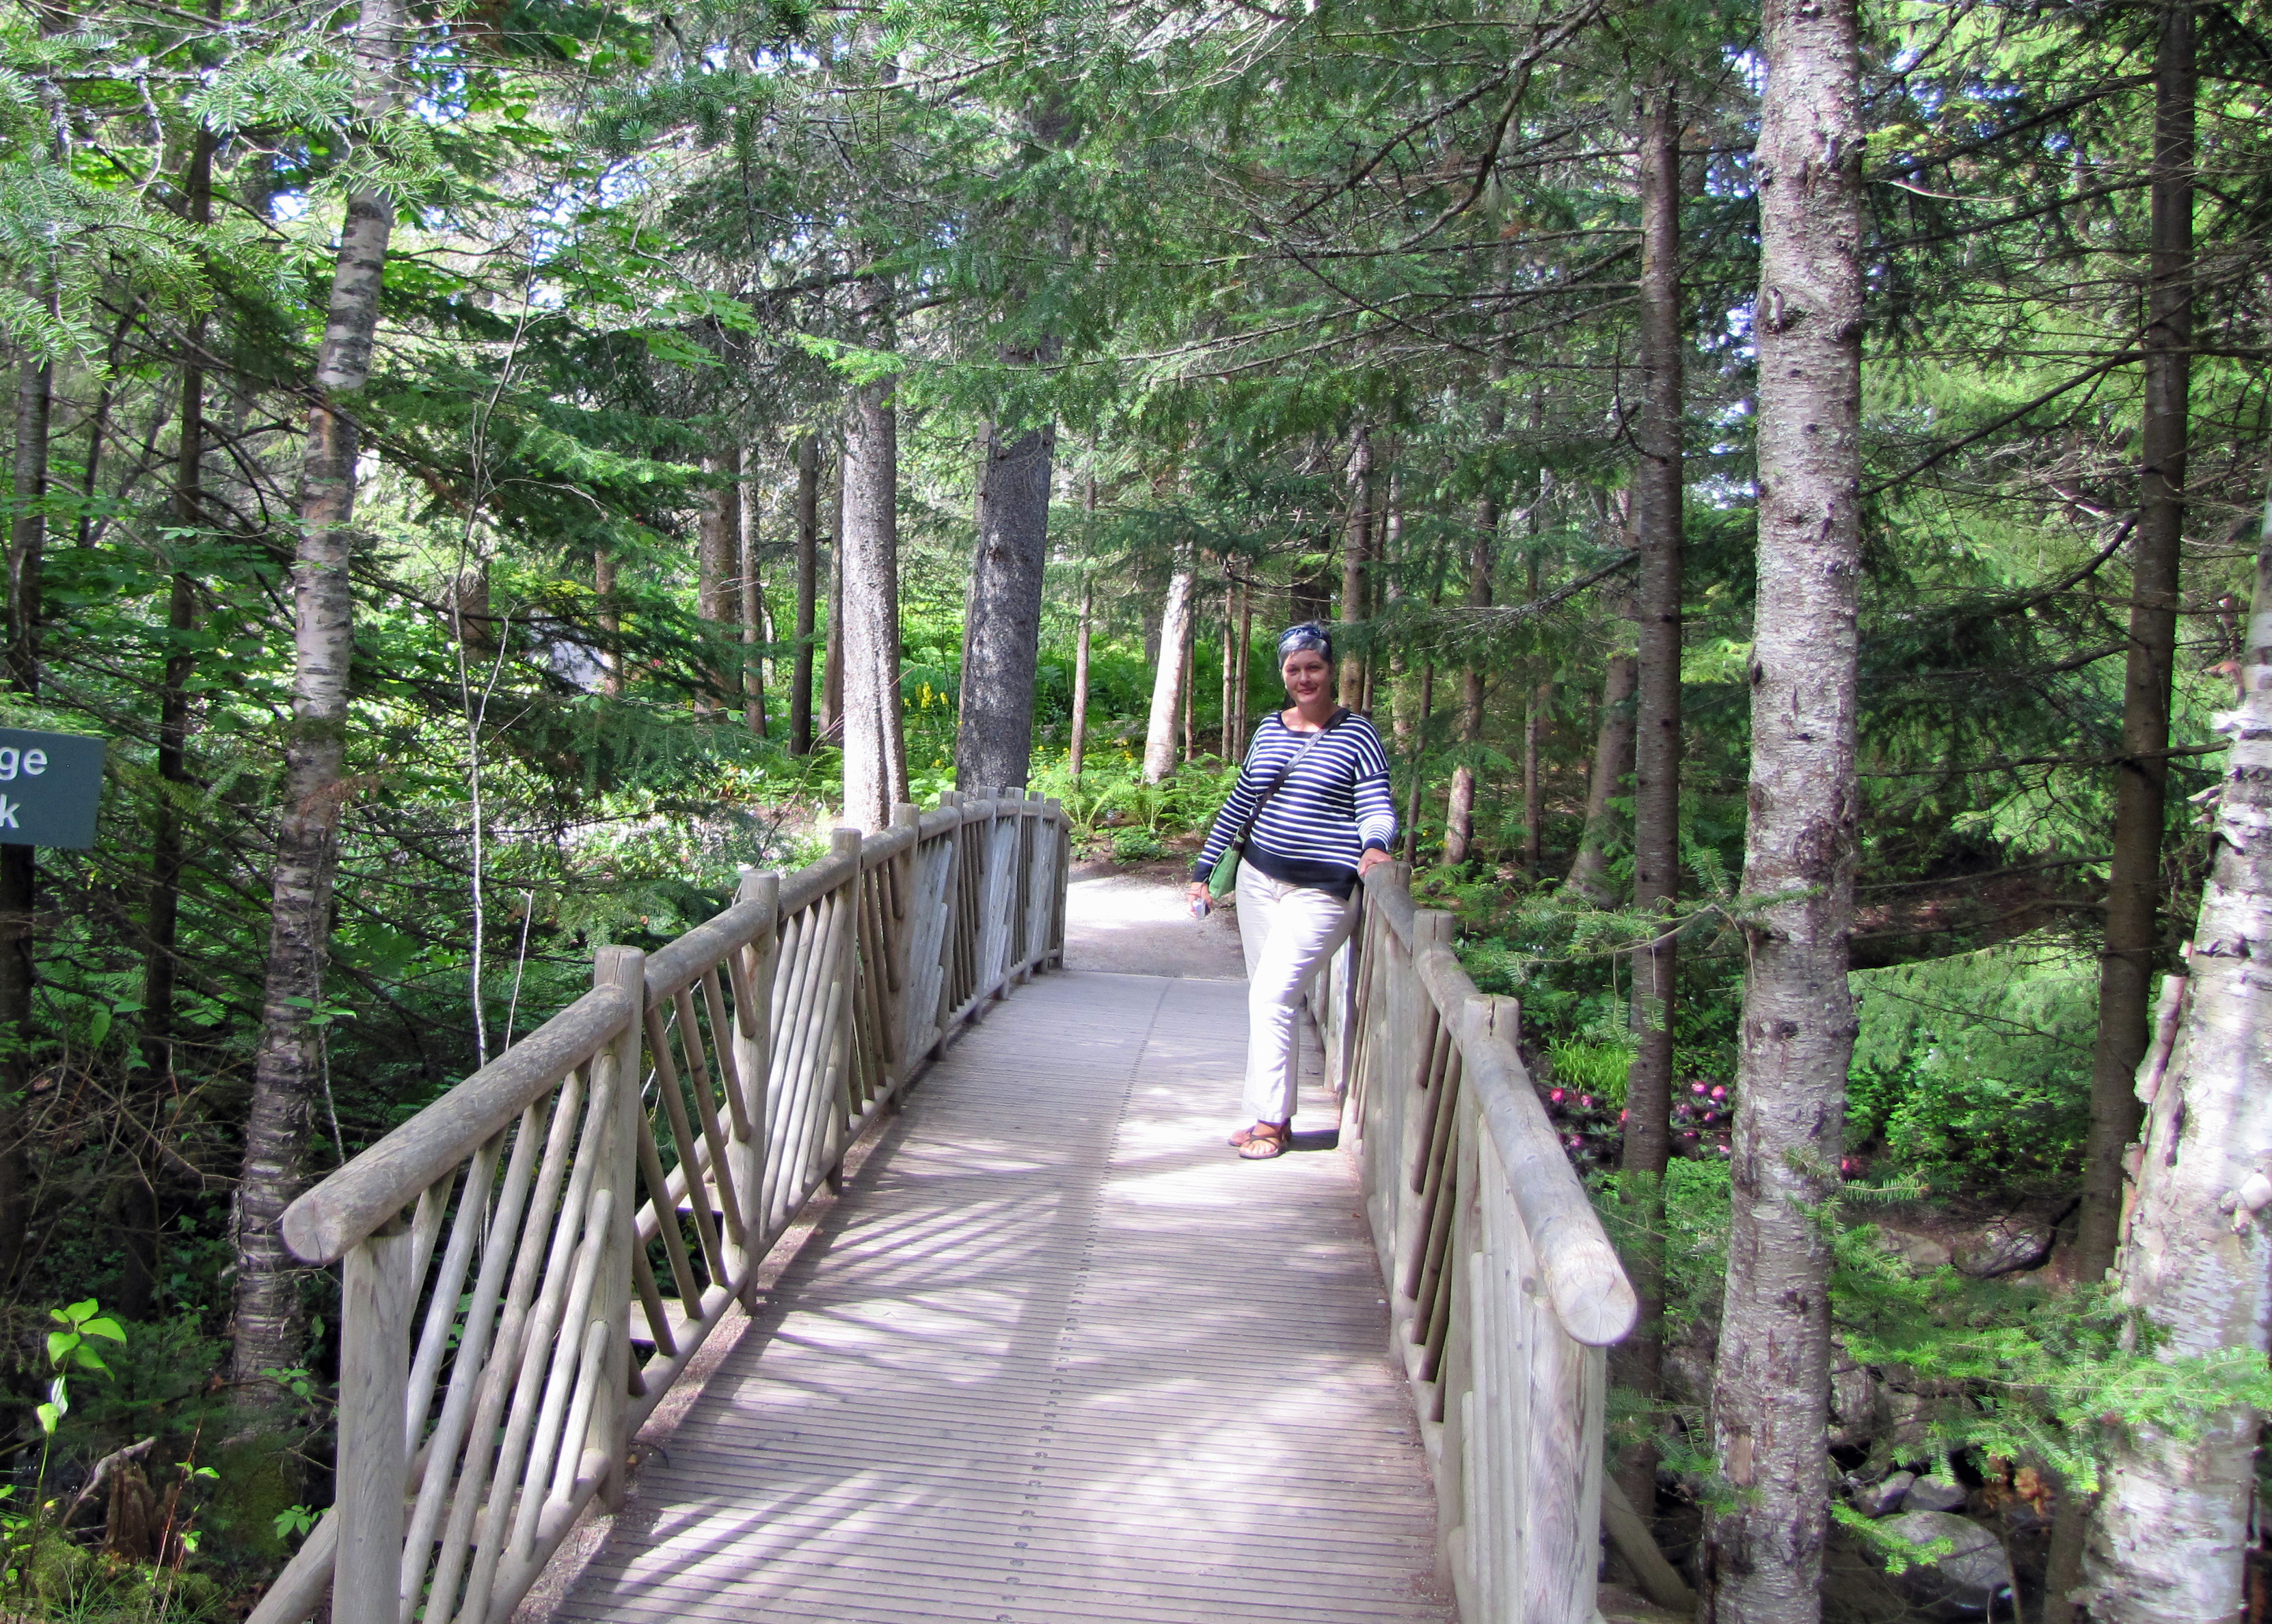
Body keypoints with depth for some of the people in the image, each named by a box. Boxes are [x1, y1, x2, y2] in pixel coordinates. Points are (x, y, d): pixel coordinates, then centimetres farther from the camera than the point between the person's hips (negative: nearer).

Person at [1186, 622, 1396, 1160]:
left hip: (1319, 890, -6)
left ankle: (1269, 1121, -2)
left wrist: (1373, 846, -31)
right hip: (1258, 878, 6)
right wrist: (1204, 869, 17)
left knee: (1271, 997, -13)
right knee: (1265, 999, 9)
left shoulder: (1356, 734, -5)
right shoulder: (1269, 730, 11)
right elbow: (1240, 805, 18)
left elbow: (1378, 810, -9)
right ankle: (1275, 1116, 19)